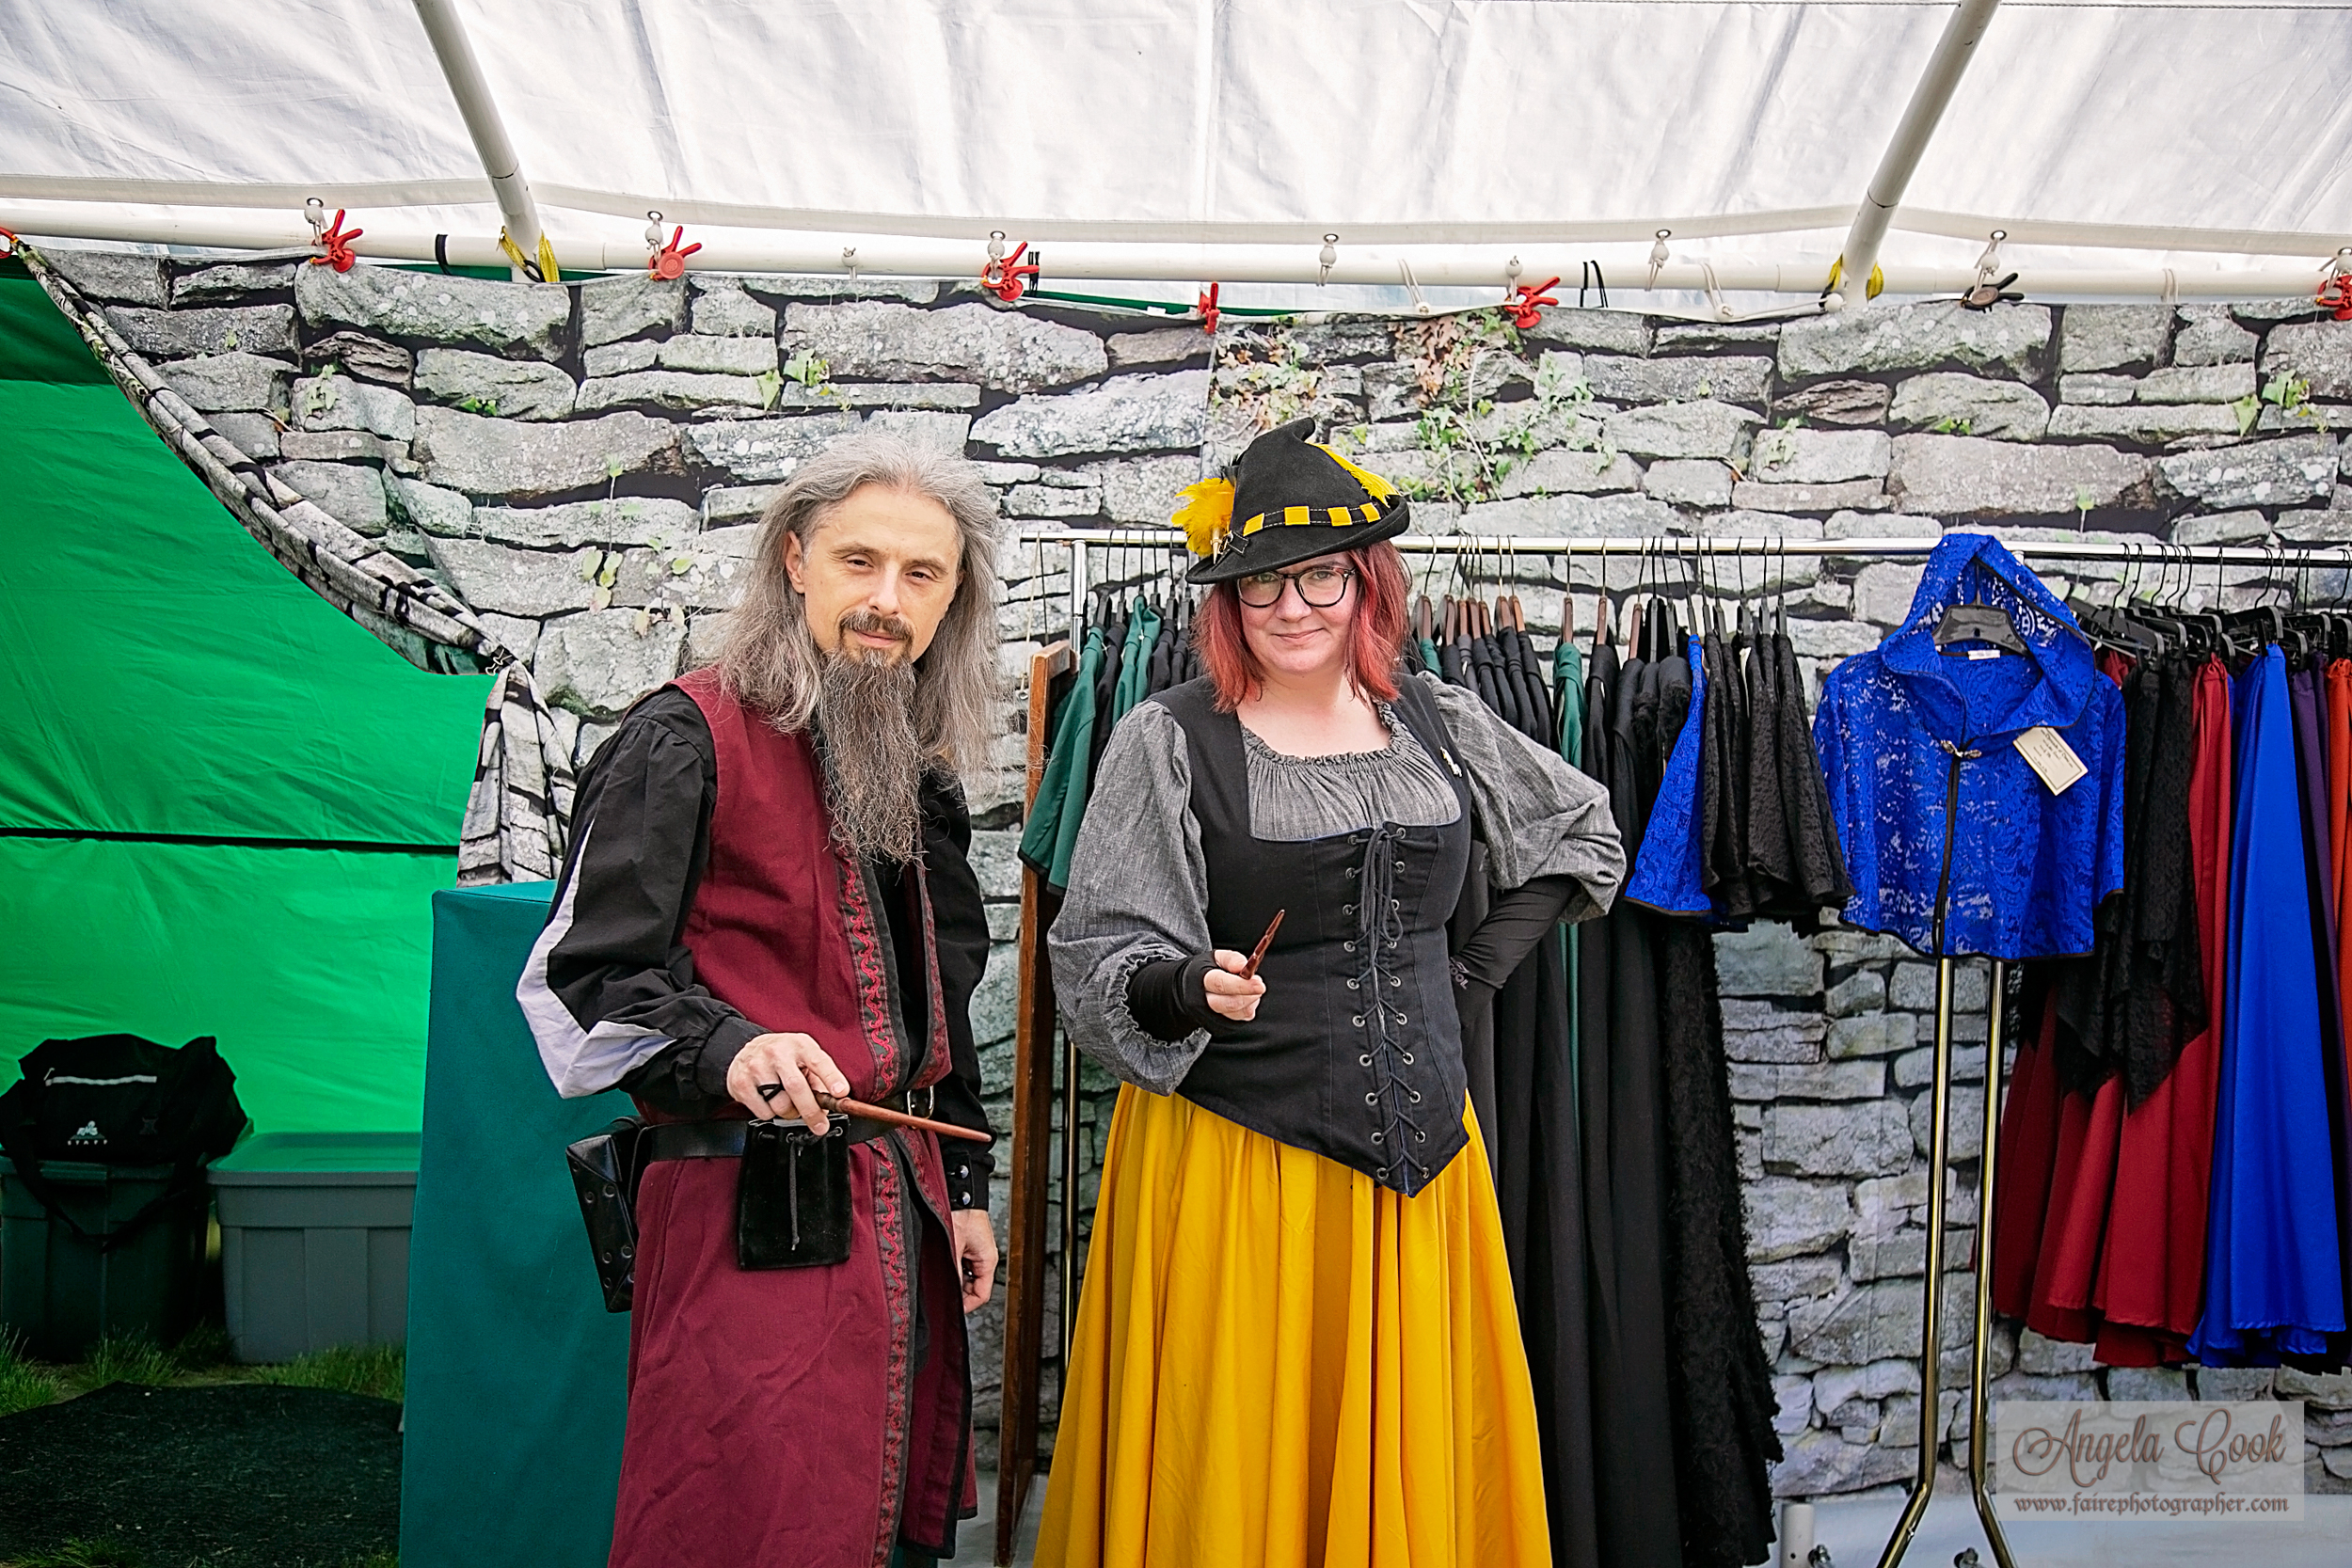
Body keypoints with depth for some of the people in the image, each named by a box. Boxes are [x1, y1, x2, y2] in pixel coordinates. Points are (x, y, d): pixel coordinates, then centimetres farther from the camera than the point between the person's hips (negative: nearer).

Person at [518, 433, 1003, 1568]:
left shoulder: (920, 774, 16)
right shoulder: (688, 740, -8)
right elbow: (586, 973, -12)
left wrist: (962, 1189, 20)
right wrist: (729, 1051, -30)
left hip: (900, 1204, 7)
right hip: (750, 1209, -7)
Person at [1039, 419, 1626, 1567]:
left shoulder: (1435, 720, 6)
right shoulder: (1169, 740, -6)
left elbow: (1585, 834, 21)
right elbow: (1097, 963, -7)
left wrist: (1483, 965, 10)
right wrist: (1190, 989, -27)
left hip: (1415, 1148, 4)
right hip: (1232, 1153, -4)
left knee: (1411, 1463, 12)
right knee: (1233, 1470, 3)